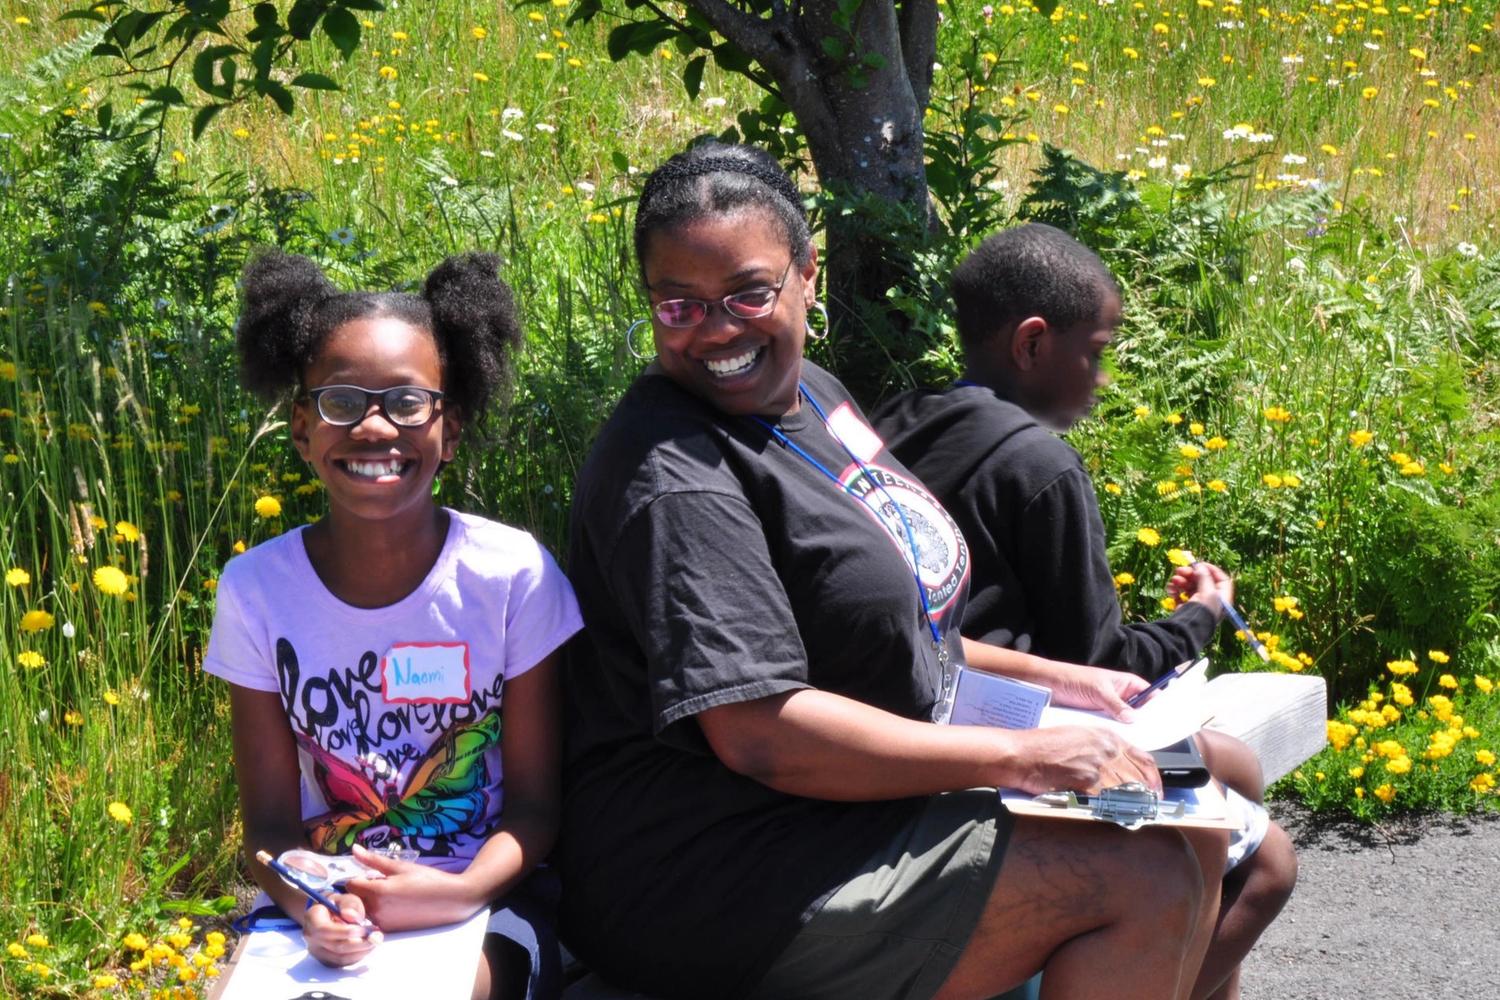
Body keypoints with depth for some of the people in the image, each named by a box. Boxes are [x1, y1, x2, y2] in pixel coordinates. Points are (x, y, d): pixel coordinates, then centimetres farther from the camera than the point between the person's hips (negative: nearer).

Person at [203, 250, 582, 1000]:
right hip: (329, 905, 2)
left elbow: (534, 804, -3)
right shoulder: (256, 592, -3)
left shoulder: (514, 575, -8)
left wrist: (462, 891, -23)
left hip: (483, 903, -1)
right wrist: (309, 903, -22)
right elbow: (270, 821, -1)